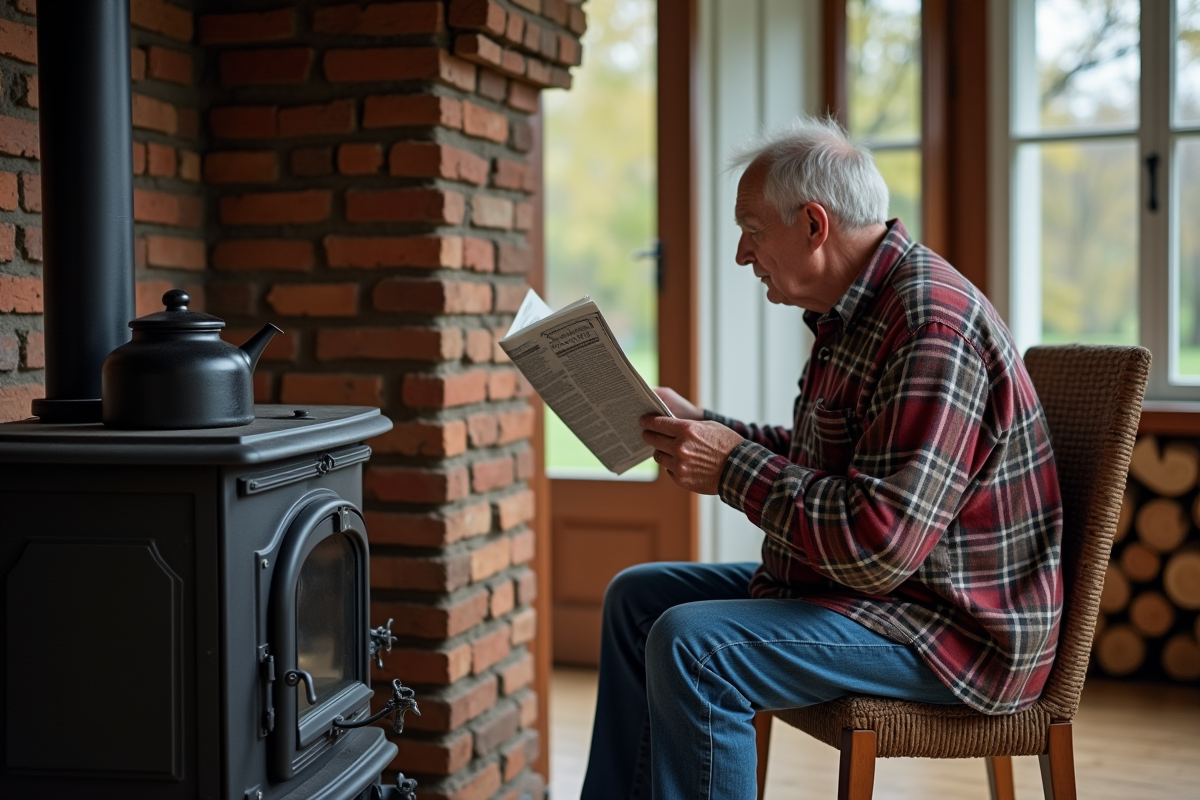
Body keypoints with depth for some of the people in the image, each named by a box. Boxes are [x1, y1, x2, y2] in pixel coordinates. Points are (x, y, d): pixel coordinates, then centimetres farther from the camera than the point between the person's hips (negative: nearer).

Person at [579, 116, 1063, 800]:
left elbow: (881, 544, -30)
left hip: (951, 628, -11)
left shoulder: (928, 326, -24)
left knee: (689, 643, -28)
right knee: (638, 596, 13)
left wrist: (734, 467, -20)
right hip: (865, 587, 11)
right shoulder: (858, 311, 10)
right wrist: (703, 426, 11)